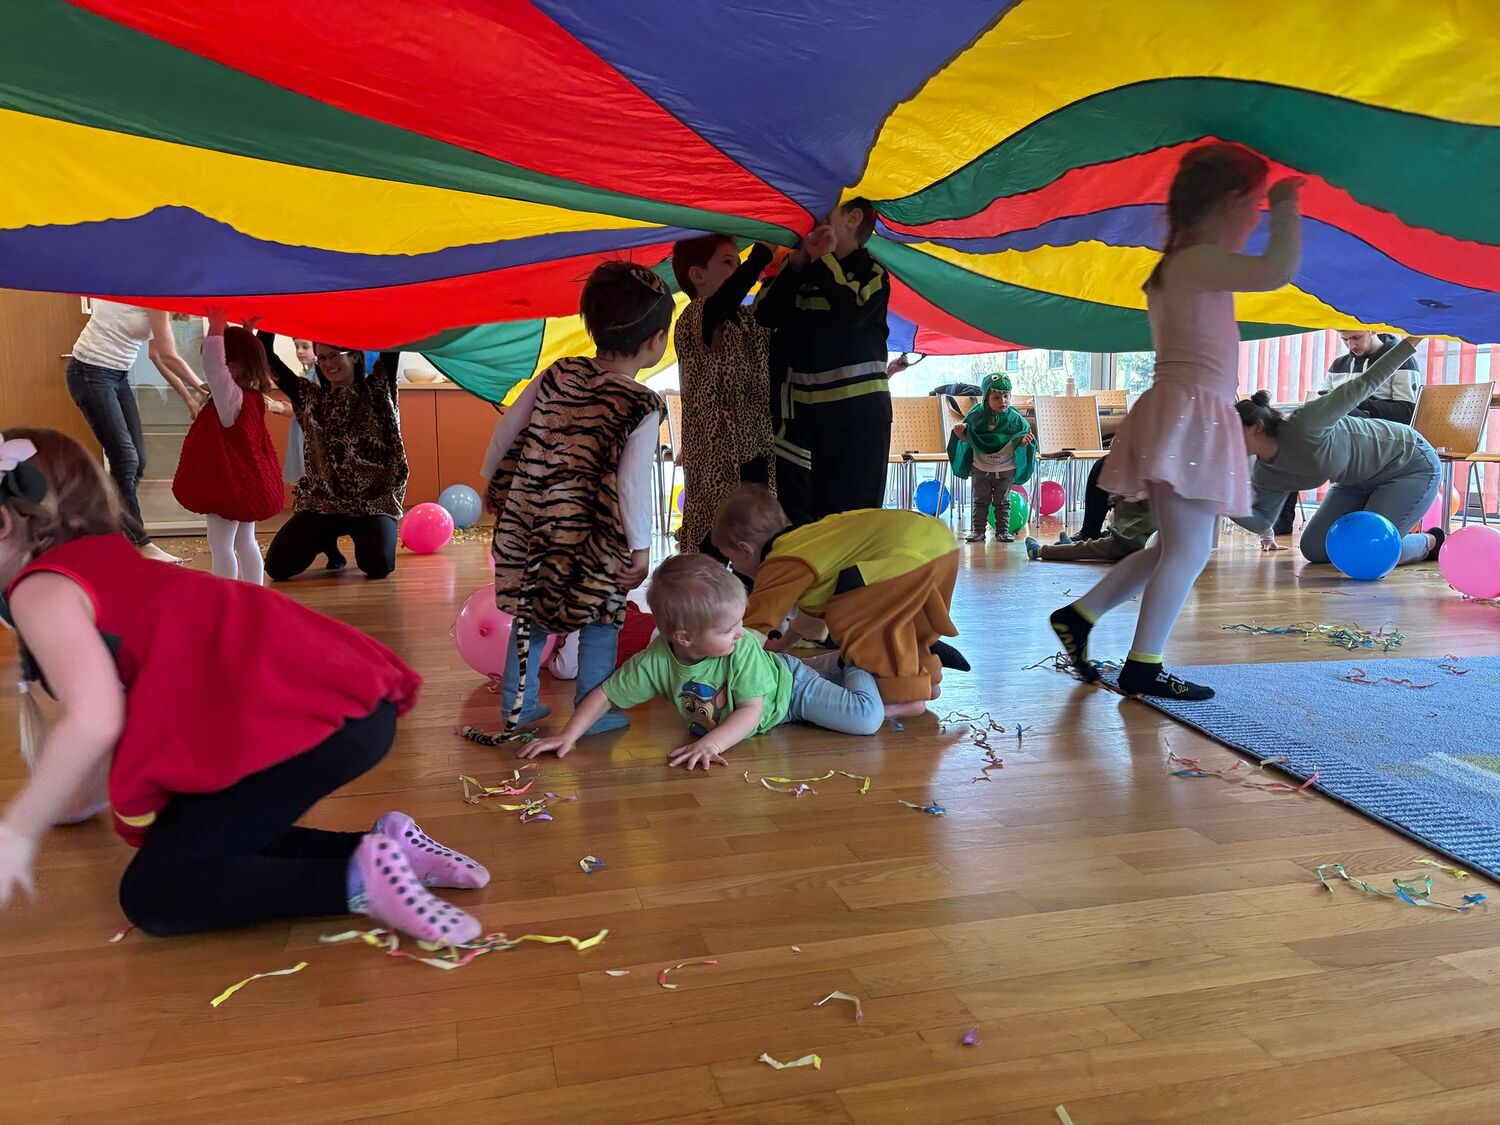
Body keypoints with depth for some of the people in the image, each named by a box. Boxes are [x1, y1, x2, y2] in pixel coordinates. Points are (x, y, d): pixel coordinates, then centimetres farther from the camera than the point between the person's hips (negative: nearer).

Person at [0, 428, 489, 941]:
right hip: (345, 698, 9)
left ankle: (361, 879, -10)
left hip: (310, 718, -9)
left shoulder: (41, 587, 2)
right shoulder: (107, 560, 27)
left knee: (154, 896, 0)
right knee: (204, 843, 22)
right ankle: (383, 844, 12)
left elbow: (94, 721, -14)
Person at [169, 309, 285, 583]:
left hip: (227, 485, -10)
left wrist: (216, 328, -31)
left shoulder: (232, 397, -20)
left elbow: (213, 368, -34)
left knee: (221, 545, -3)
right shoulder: (251, 396, 8)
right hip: (248, 483, 10)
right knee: (245, 543, 15)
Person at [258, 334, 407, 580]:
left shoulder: (376, 391, 3)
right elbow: (267, 358, 8)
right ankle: (327, 540, 21)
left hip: (374, 502, -3)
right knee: (277, 566, -12)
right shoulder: (310, 397, 11)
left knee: (378, 565, -27)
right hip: (320, 501, 3)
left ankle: (358, 536, 12)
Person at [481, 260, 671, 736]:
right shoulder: (644, 408, -11)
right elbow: (632, 483, -16)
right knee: (600, 618, 11)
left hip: (529, 521, 6)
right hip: (592, 538, -6)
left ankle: (518, 705, 29)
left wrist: (494, 485, 22)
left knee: (531, 611, 19)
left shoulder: (559, 374, 5)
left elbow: (506, 429, 9)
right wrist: (640, 548, -8)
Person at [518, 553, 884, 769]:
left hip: (788, 687, -4)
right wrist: (569, 735, -31)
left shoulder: (743, 648, -40)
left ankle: (854, 671, 21)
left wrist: (711, 743, -54)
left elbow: (752, 712, -40)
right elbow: (606, 694, -23)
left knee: (868, 719, -9)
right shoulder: (656, 662, -32)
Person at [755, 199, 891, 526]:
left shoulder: (871, 271, 4)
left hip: (857, 406, -4)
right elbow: (765, 314, 1)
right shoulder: (802, 273, 16)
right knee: (797, 511, 6)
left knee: (853, 509, -3)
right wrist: (797, 262, -7)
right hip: (802, 407, 4)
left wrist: (825, 259, -9)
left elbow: (850, 311, -18)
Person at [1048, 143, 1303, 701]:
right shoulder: (1195, 261, -12)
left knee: (1175, 548, 15)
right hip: (1188, 415, -10)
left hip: (1197, 420, 10)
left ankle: (1076, 616, 16)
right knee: (1189, 549, -6)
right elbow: (1278, 271, -25)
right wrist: (1286, 206, -11)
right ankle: (1143, 667, -1)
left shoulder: (1185, 265, 19)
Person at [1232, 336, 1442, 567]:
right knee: (1314, 549, 1)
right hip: (1361, 481, 8)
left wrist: (1412, 340, -31)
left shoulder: (1301, 426, -34)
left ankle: (1430, 541, 13)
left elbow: (1364, 385, -29)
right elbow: (1262, 518, -1)